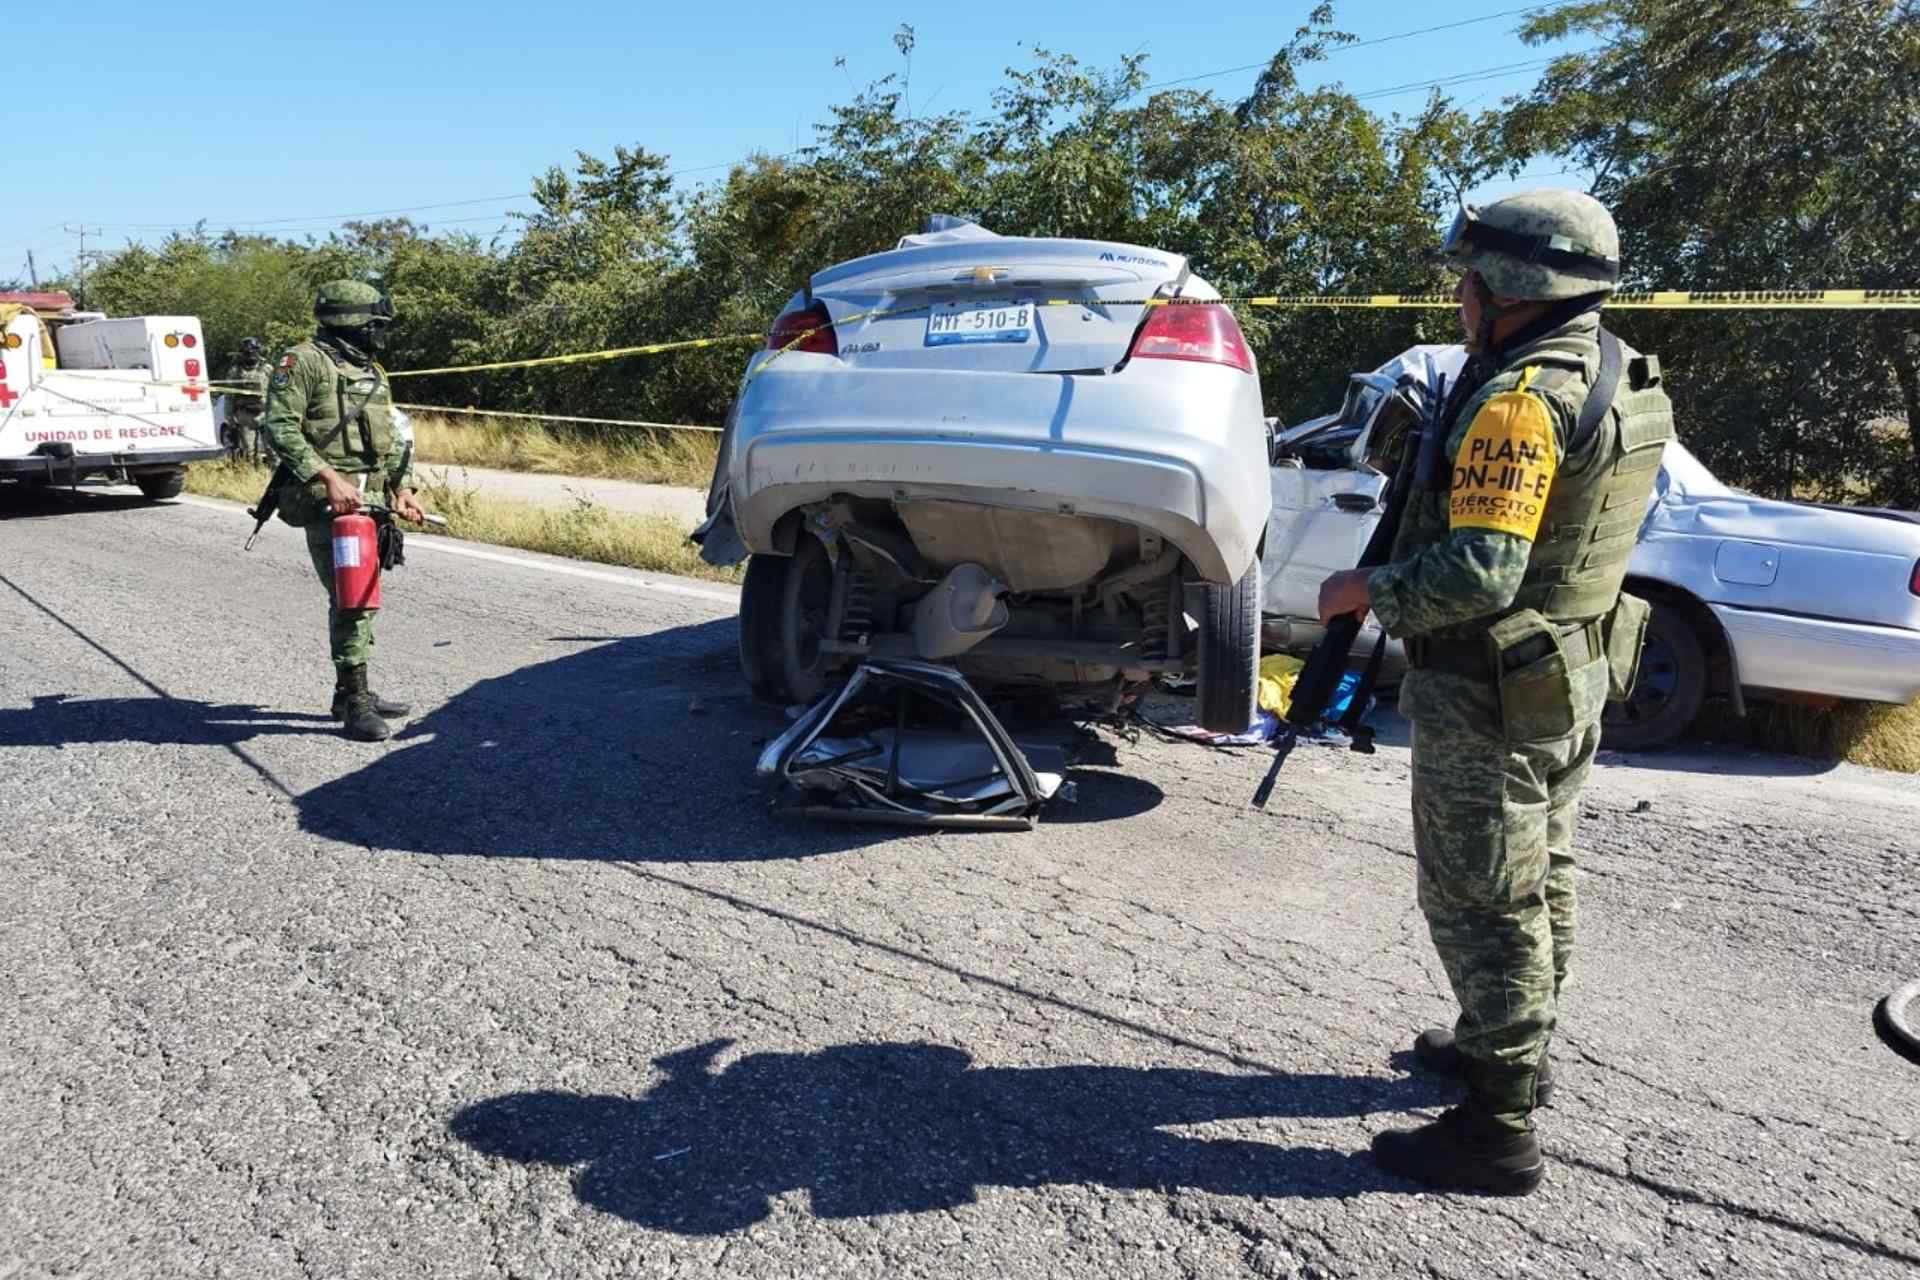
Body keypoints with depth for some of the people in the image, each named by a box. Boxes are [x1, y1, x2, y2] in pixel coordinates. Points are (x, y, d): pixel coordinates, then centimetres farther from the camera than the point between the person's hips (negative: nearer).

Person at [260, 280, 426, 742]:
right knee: (351, 598, -12)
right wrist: (327, 477, -23)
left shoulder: (373, 374, 19)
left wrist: (402, 488, 11)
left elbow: (390, 440, 23)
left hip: (369, 499, 9)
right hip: (329, 499, -9)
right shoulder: (305, 361, -7)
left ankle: (352, 693, 24)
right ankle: (354, 703, -6)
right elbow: (280, 428, -15)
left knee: (362, 597, 13)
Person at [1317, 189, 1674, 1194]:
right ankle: (1509, 1045, 42)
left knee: (1481, 903, 1)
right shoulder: (1623, 377, 6)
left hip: (1491, 695, -10)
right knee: (1536, 882, 23)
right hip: (1575, 674, 10)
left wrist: (1367, 591, -16)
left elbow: (1478, 573, -31)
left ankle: (1499, 1129, 12)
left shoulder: (1522, 397, -24)